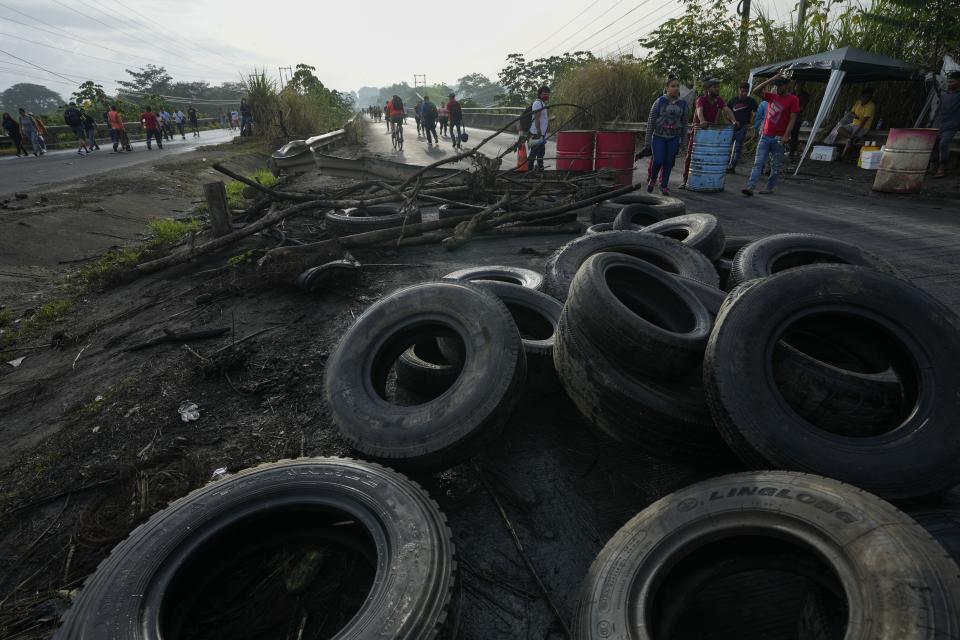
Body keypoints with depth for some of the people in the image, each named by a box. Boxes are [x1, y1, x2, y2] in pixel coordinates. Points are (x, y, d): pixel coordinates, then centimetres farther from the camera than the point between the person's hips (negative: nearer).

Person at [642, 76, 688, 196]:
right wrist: (648, 139, -8)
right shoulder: (660, 101, -7)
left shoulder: (682, 103, 2)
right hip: (658, 136, -2)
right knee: (658, 161, -11)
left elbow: (684, 123, 8)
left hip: (673, 138, 3)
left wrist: (683, 140, 8)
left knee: (668, 162, 2)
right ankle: (652, 180, 16)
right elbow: (651, 120, -6)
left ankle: (664, 186, 15)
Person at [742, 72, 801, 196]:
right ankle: (750, 187, -16)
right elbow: (756, 90, 2)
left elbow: (792, 120, -8)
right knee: (758, 163, -7)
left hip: (778, 138, -3)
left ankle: (769, 188, 11)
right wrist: (772, 79, -4)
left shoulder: (793, 100, -2)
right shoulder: (772, 97, 11)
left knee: (776, 166, 4)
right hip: (765, 136, 3)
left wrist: (785, 137, -16)